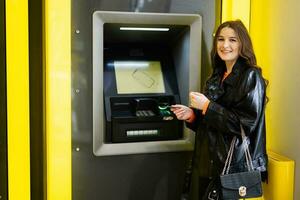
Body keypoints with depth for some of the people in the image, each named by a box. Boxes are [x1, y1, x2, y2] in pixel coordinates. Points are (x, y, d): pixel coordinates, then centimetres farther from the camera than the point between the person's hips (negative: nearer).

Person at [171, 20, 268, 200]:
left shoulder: (251, 77, -11)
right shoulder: (217, 77, 11)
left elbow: (246, 123, -19)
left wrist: (207, 106, -18)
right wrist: (192, 115, -1)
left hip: (234, 164, -7)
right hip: (208, 161, 7)